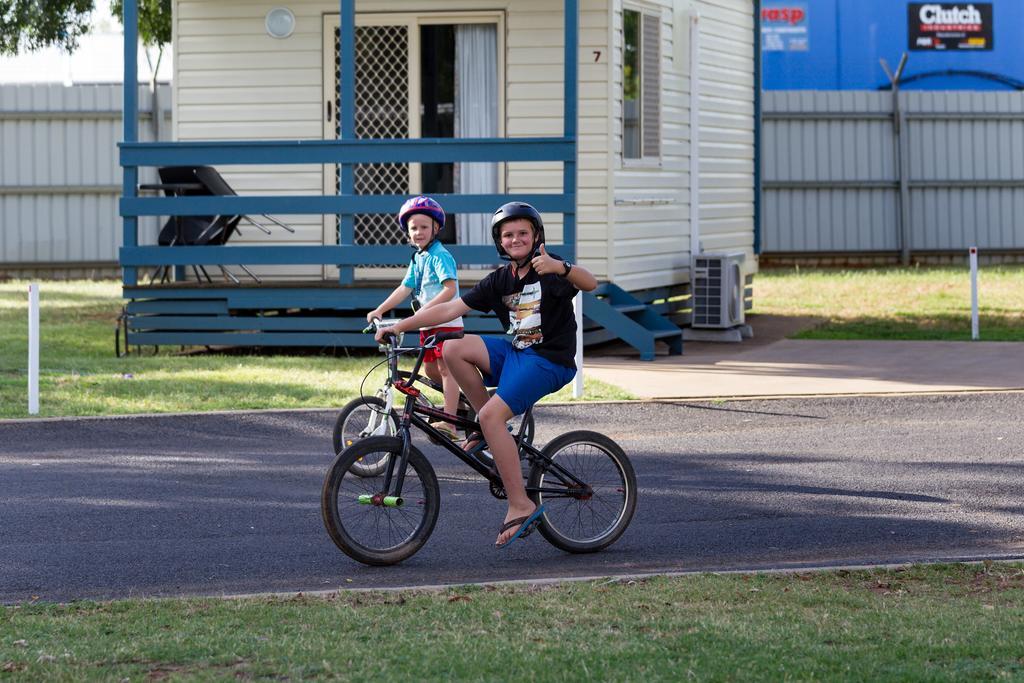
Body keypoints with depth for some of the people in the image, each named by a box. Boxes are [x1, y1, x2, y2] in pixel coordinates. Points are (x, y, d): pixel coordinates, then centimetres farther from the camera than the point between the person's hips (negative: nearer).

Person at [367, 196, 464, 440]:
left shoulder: (440, 255, -13)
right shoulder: (417, 259, 14)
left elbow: (450, 289, -23)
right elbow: (405, 288, 12)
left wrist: (426, 308, -31)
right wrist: (380, 310, 3)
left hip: (447, 321, -9)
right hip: (427, 323, 9)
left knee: (445, 368, -11)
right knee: (430, 369, 12)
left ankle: (448, 422, -14)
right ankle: (457, 400, 30)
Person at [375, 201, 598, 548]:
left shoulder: (547, 268, -7)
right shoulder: (498, 281, 10)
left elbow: (590, 283, -27)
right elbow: (449, 309, 7)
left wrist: (561, 268, -48)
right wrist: (398, 326, 0)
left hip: (549, 360, -7)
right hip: (515, 352, 7)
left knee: (492, 415, -24)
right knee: (453, 350, -12)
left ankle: (520, 506, -21)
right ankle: (492, 431, 1)